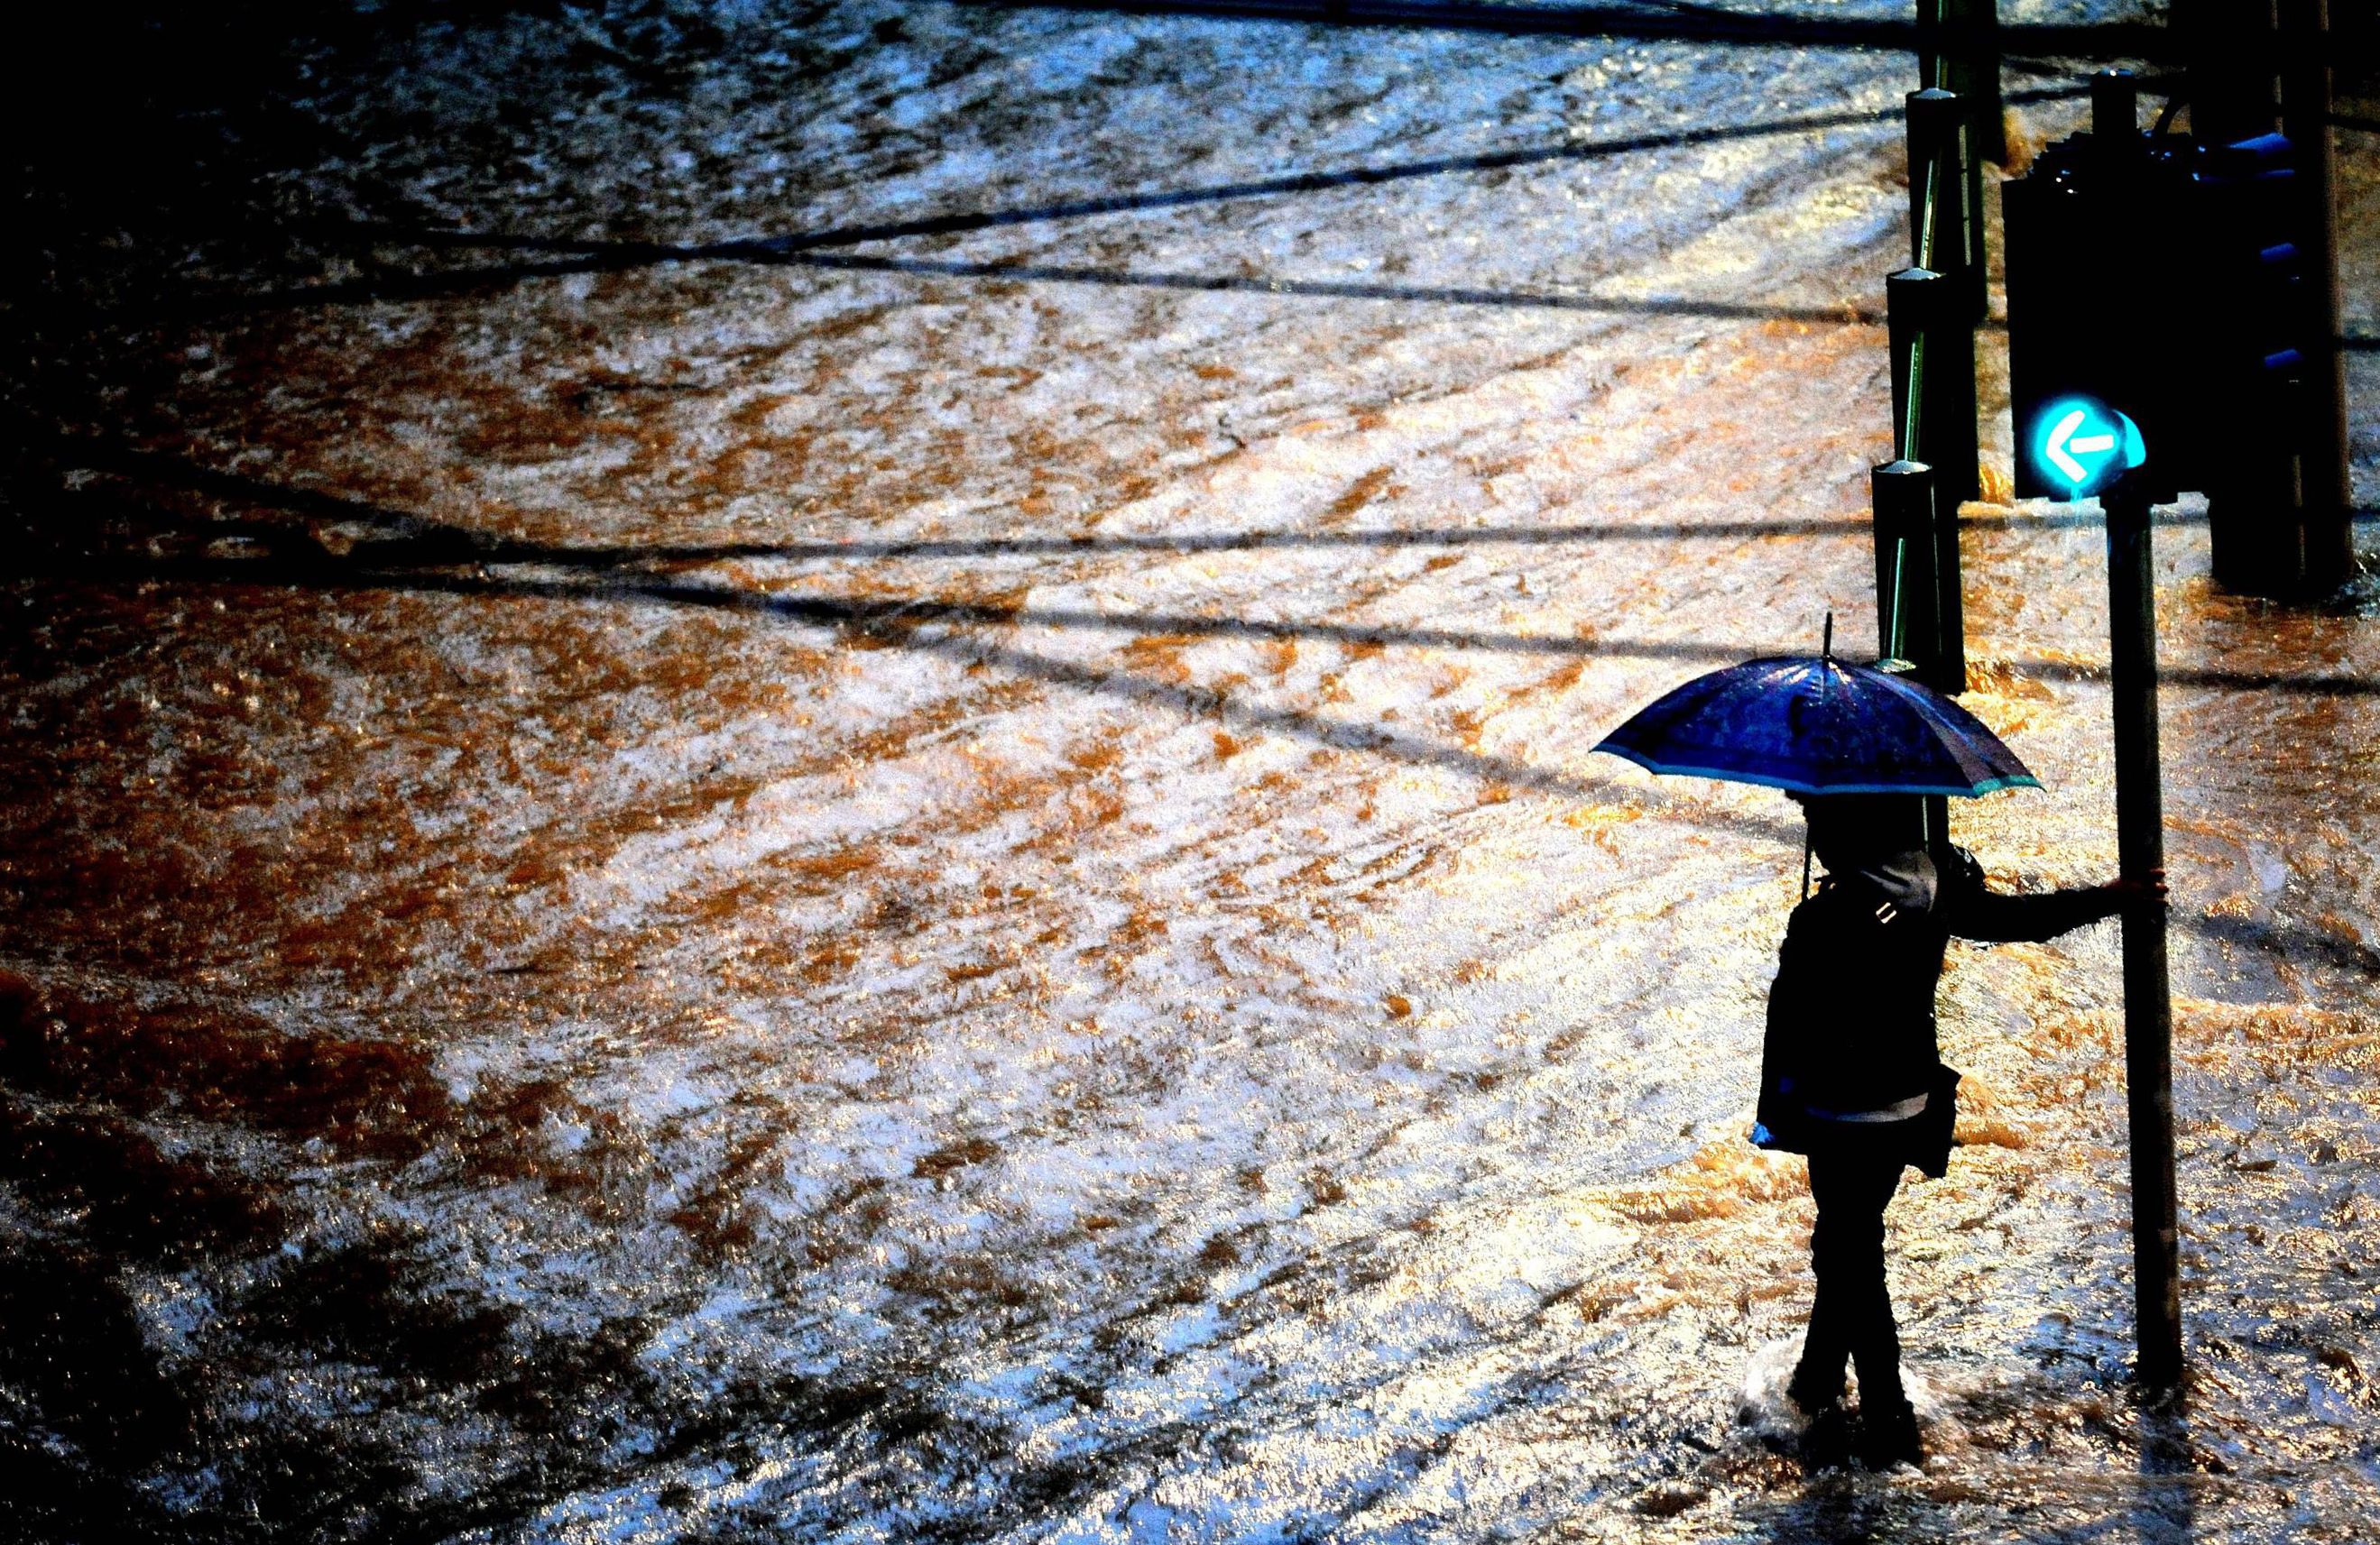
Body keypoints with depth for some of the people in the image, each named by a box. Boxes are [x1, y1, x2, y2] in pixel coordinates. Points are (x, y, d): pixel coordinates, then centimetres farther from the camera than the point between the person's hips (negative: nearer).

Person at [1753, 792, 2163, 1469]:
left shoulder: (1824, 921, -25)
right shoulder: (1940, 888, -6)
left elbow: (1789, 1027, -18)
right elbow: (2019, 918, 8)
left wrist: (1774, 1116, -5)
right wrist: (2111, 897, 23)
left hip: (1841, 1119, -7)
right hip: (1911, 1105, 7)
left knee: (1853, 1261, 5)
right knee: (1847, 1243, 24)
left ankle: (1888, 1423, 8)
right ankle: (1818, 1381, 38)